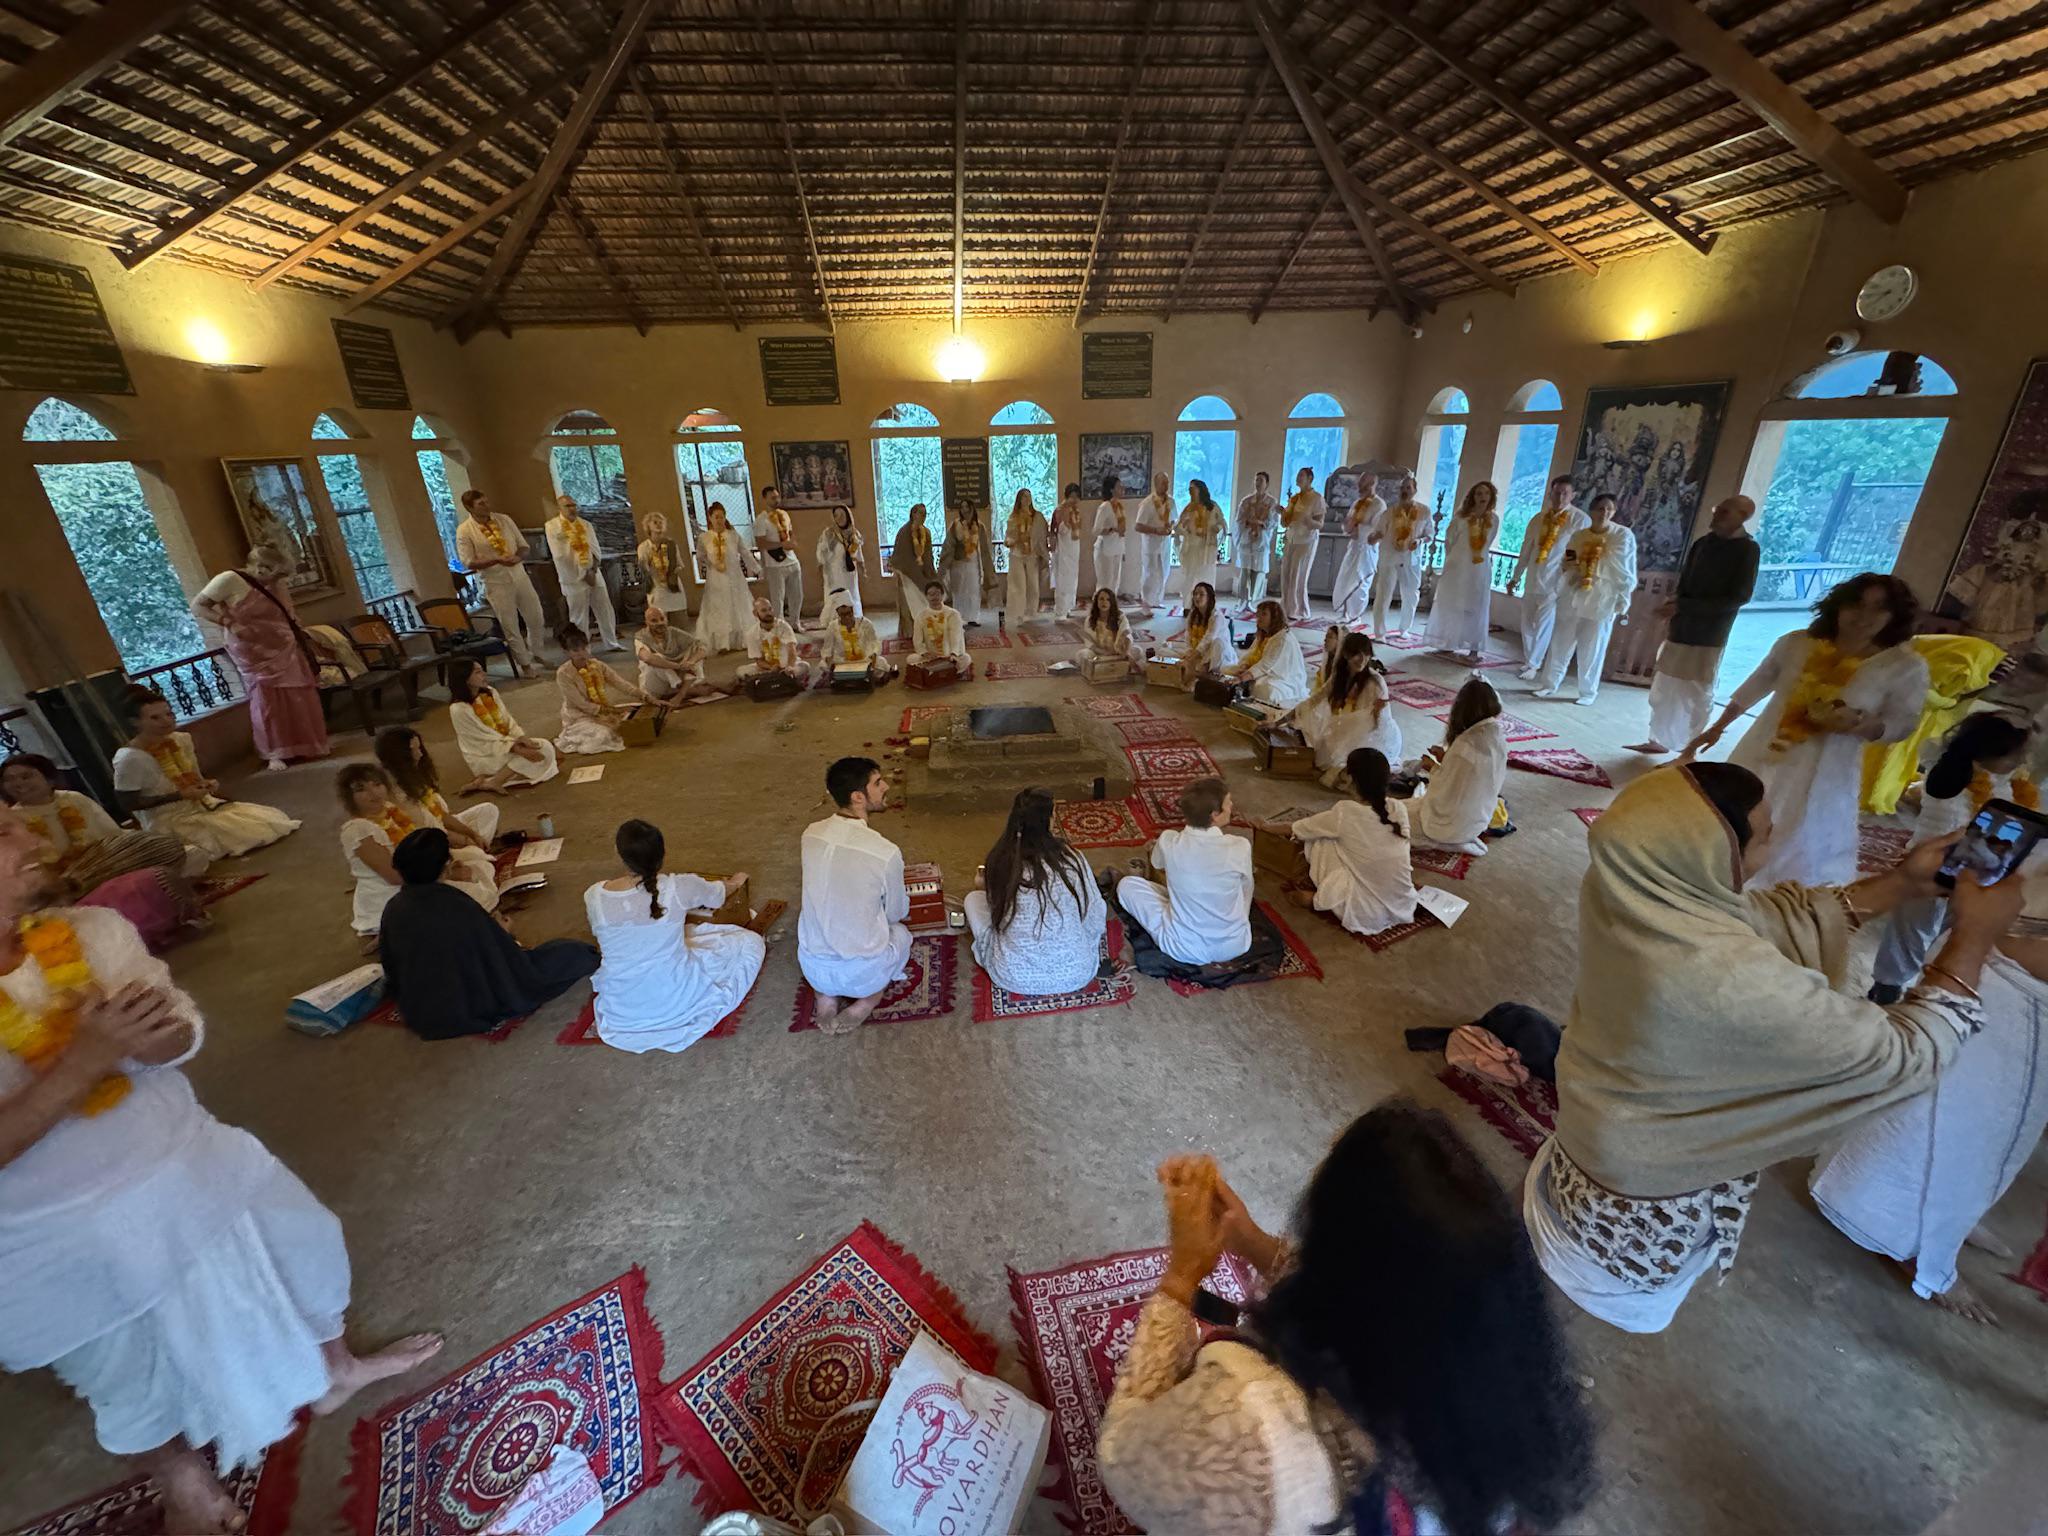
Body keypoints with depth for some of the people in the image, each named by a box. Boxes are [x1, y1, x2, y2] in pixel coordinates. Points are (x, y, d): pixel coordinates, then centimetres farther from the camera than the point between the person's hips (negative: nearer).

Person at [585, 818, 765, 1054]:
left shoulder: (593, 896, -14)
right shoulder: (679, 887, -21)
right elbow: (720, 892, 4)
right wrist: (736, 882, 30)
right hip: (673, 1000, -4)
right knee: (751, 942, 9)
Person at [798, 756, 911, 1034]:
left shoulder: (811, 834, -8)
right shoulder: (886, 853, -23)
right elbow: (898, 913, -3)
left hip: (812, 967, 4)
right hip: (862, 974, -3)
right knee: (900, 933, 29)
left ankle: (826, 997, 16)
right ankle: (867, 1000, 10)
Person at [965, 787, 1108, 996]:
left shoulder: (999, 859, -11)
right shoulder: (1070, 858, -13)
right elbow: (1096, 918, -5)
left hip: (1014, 978, 0)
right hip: (1074, 975, 1)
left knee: (974, 898, 19)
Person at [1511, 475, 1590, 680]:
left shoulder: (1581, 520, -7)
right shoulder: (1538, 519, 7)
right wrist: (1516, 577, 15)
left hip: (1555, 582, -5)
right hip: (1532, 580, 5)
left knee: (1543, 625, -3)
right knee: (1527, 623, 10)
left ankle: (1533, 665, 7)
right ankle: (1528, 661, 23)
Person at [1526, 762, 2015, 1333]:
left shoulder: (1624, 881, -22)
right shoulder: (1729, 981, -44)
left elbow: (1770, 917, -4)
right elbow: (1903, 1057, -26)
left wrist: (1903, 882, -3)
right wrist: (1974, 937, -15)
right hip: (1646, 1192, -5)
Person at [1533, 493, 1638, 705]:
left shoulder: (1624, 536, -5)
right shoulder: (1578, 535, 5)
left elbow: (1627, 574, -4)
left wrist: (1623, 605, -7)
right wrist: (1568, 564, -9)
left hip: (1602, 602, -3)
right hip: (1573, 598, 3)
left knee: (1592, 651, 3)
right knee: (1560, 645, 7)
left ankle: (1588, 692, 15)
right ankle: (1549, 685, 19)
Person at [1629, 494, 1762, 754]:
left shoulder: (1746, 550, -9)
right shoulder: (1704, 542, 7)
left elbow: (1738, 597, -12)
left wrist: (1682, 606, -17)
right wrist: (1676, 606, -7)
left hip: (1707, 636, -5)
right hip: (1681, 629, 5)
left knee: (1697, 695, 2)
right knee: (1664, 689, 10)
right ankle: (1658, 740, 21)